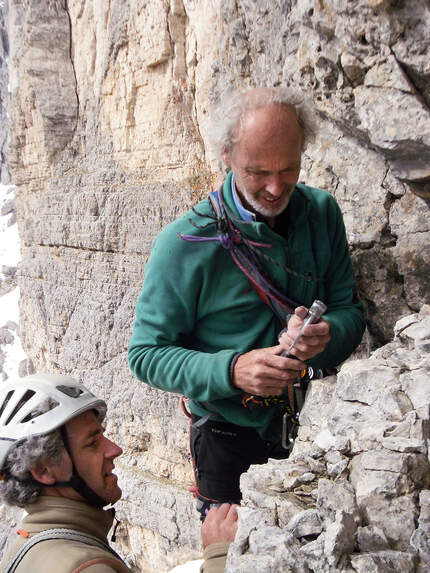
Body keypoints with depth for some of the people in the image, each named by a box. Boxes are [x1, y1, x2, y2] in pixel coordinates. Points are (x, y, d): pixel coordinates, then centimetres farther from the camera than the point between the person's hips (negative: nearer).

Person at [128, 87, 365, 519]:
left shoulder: (322, 212, -6)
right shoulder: (183, 244, -19)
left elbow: (349, 309, -1)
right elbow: (146, 354, -16)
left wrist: (325, 336, -25)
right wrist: (231, 370, -32)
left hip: (314, 427, 4)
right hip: (231, 440, -3)